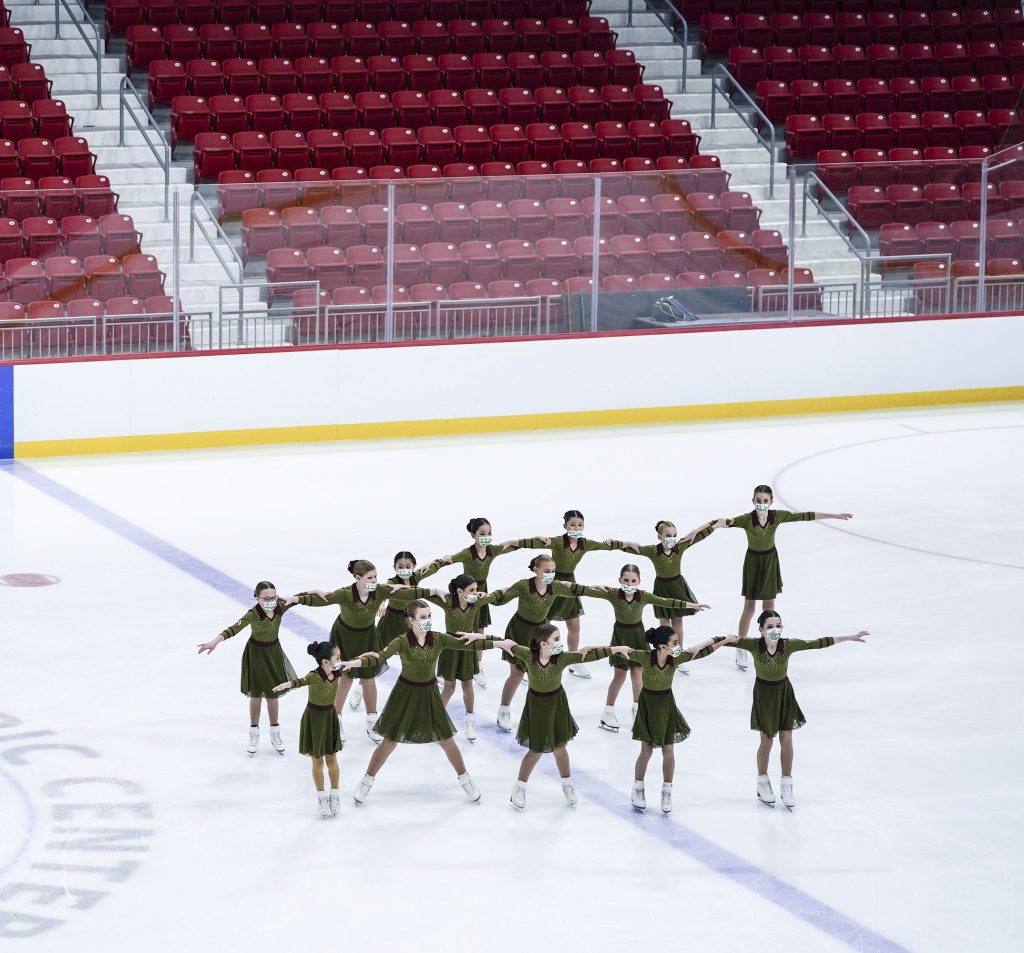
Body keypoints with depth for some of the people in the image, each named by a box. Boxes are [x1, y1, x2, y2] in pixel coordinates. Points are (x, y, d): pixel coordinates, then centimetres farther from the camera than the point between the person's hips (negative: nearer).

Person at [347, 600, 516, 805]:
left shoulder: (438, 639, -10)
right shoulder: (402, 642, -19)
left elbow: (466, 644, -14)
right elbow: (382, 655, -34)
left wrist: (499, 643, -21)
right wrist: (370, 656, -59)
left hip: (429, 694, 3)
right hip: (405, 694, -3)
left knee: (447, 740, 9)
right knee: (389, 742, 5)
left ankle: (465, 780, 29)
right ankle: (366, 782, 23)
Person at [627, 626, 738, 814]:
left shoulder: (675, 659, -15)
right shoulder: (646, 657, -25)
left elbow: (702, 652, -8)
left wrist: (726, 641, -6)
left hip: (666, 706, 3)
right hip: (648, 705, -3)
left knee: (669, 751, 6)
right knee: (647, 750, 5)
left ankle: (667, 792, 22)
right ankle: (637, 790, 23)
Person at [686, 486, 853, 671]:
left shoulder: (777, 516, -17)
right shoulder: (747, 519, -26)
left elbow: (805, 516, -10)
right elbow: (723, 522, -40)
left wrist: (834, 515, -5)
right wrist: (697, 530, -55)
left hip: (770, 561, 2)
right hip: (753, 562, -2)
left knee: (769, 607, 10)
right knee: (749, 607, 3)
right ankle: (741, 649, 17)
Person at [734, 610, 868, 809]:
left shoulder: (788, 645, -21)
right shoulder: (754, 645, -25)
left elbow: (819, 643, -17)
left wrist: (850, 638, -14)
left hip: (784, 693, 1)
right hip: (764, 694, -1)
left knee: (786, 740, 4)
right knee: (767, 740, 6)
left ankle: (787, 785, 19)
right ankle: (762, 783, 27)